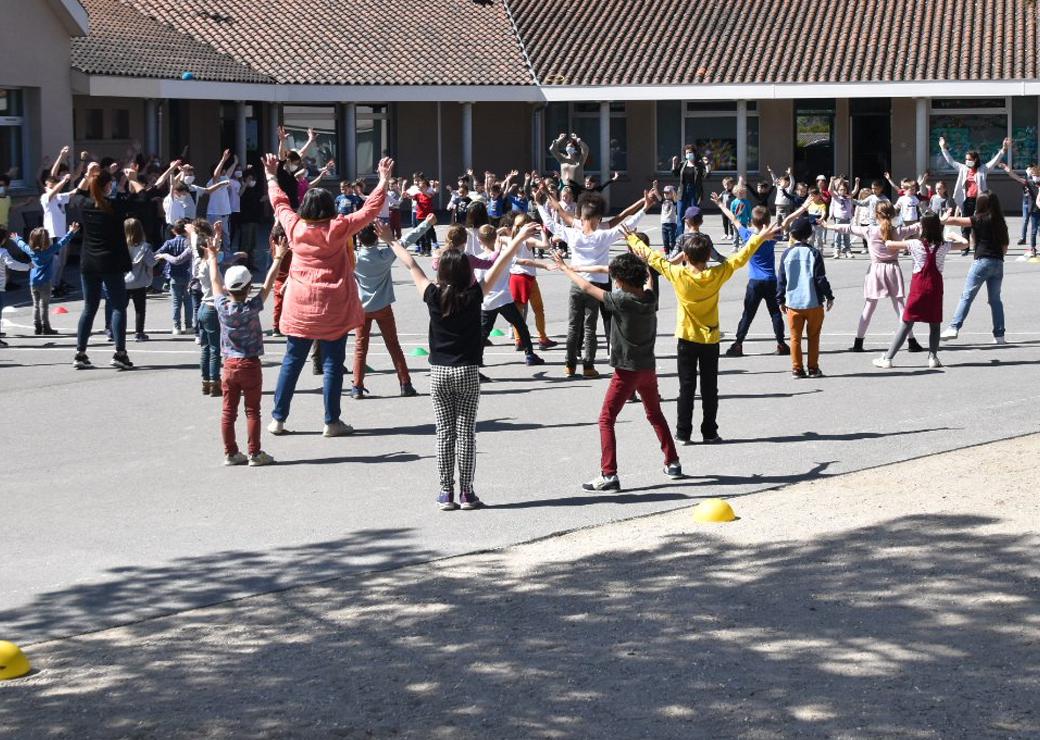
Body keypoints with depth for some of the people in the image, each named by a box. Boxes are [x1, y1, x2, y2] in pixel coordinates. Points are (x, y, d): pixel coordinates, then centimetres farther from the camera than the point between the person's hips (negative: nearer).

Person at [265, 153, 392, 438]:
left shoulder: (295, 227, -3)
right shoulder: (338, 229, -10)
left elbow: (280, 204, 15)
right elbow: (370, 210, -4)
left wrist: (272, 177, 30)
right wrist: (384, 179, 5)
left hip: (300, 308, 3)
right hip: (334, 308, -3)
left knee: (292, 361, 10)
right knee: (332, 363, 3)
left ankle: (278, 419, 12)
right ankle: (332, 422, 5)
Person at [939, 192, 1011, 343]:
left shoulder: (979, 220, -5)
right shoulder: (1000, 222, 11)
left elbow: (954, 221, -7)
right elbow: (1005, 246, 13)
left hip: (982, 261, -5)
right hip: (998, 263, 5)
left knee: (967, 296, -4)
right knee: (995, 299, 10)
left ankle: (954, 328, -10)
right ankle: (999, 335, 8)